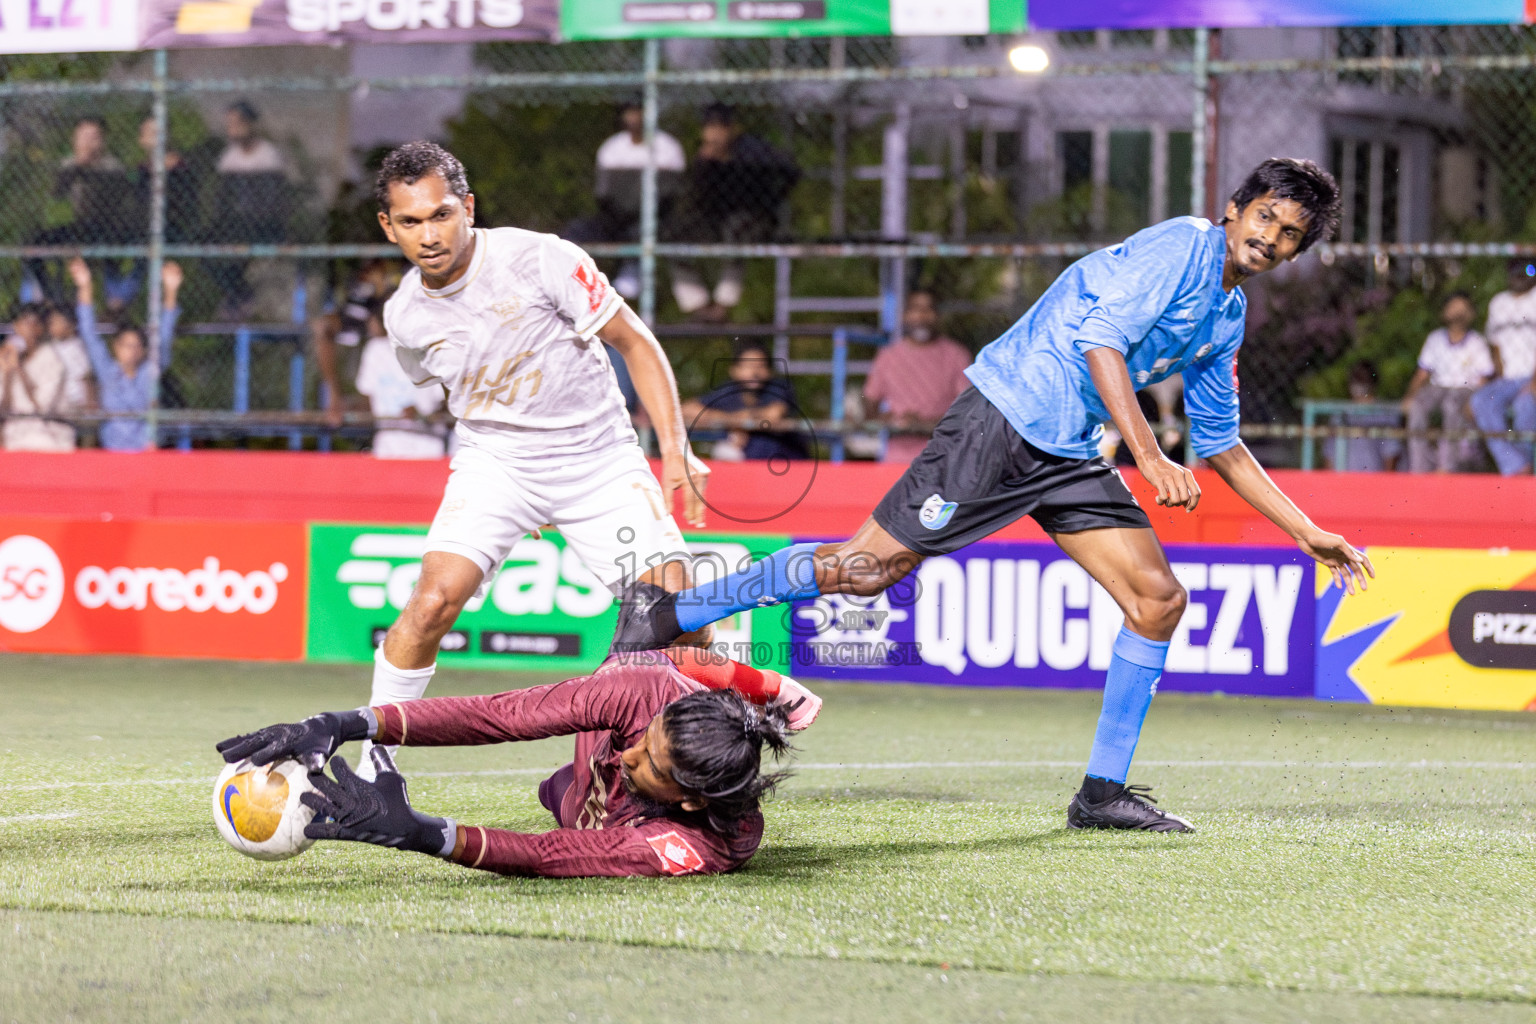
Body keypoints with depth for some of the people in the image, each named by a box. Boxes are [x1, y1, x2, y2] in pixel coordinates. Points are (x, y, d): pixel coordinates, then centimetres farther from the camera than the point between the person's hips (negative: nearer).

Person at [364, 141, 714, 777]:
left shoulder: (539, 259, -18)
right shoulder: (404, 316, -6)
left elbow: (635, 343, -10)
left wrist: (676, 451, -16)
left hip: (599, 456, -1)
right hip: (495, 461, 1)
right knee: (434, 599, -21)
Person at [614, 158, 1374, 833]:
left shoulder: (1227, 318, 19)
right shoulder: (1181, 246, -8)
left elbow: (1222, 447, 28)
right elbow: (1100, 337, -20)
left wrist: (1310, 534, 25)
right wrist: (1150, 457, -28)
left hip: (1068, 456, 9)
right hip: (1005, 421, -9)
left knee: (1158, 600, -2)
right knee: (865, 567, -10)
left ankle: (1103, 791, 6)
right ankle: (662, 613, 1)